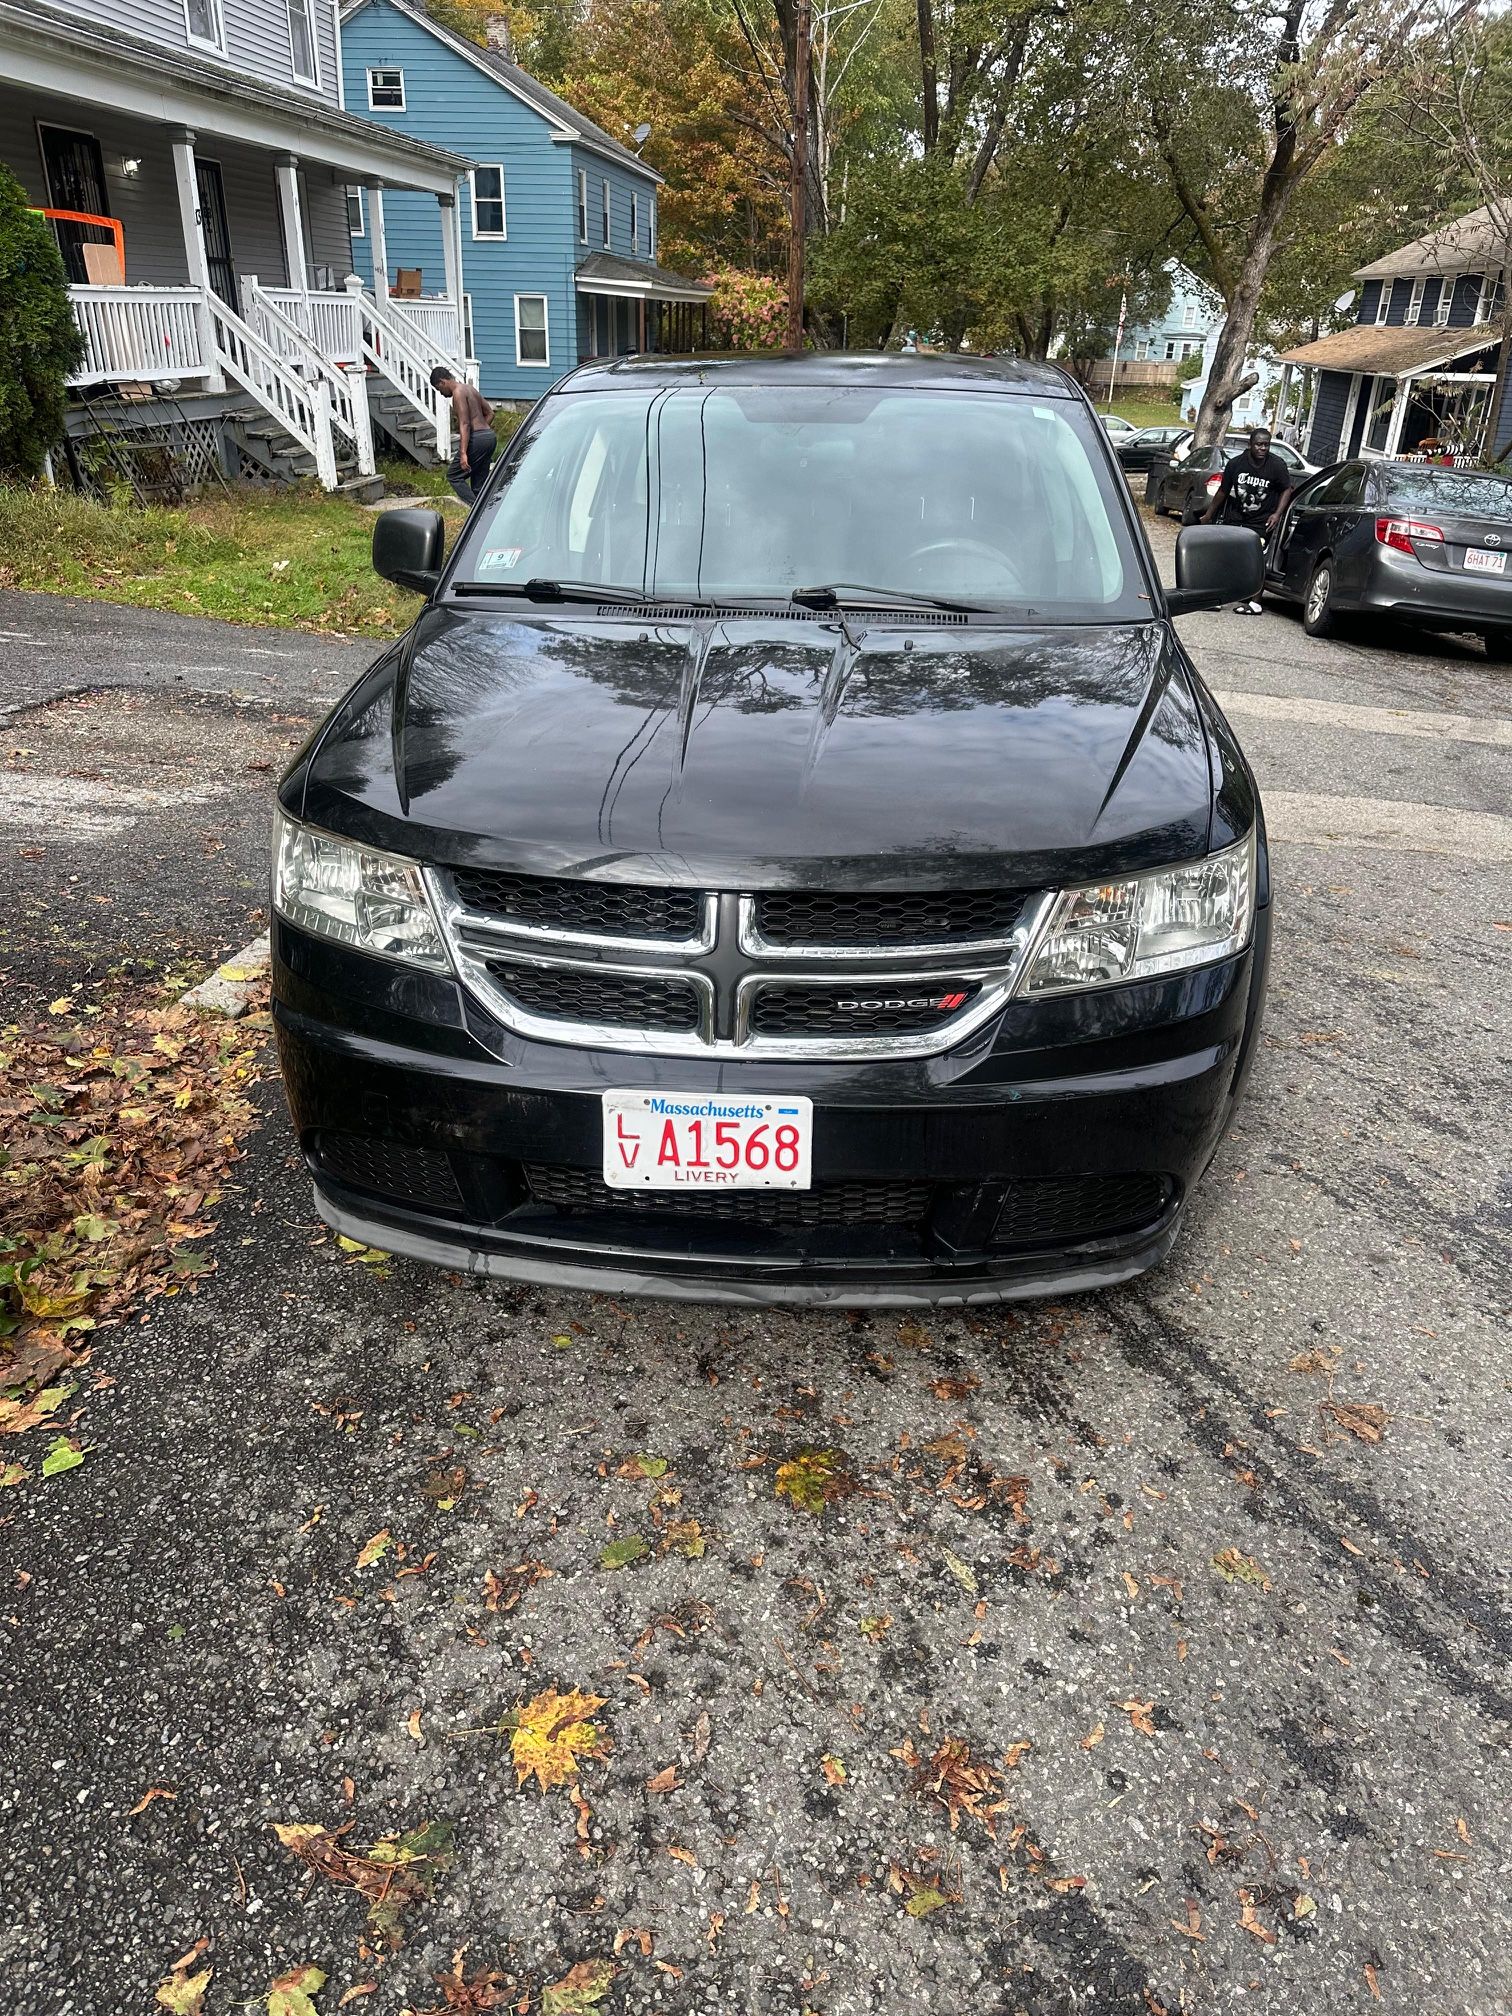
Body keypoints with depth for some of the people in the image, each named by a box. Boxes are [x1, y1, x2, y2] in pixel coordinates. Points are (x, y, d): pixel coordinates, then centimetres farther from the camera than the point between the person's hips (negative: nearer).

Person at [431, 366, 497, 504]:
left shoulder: (458, 392, -9)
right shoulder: (470, 388, 19)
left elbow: (465, 424, -19)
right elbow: (490, 413, 24)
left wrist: (463, 453, -24)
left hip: (476, 439, -9)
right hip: (490, 436, 9)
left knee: (454, 476, -2)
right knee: (479, 483, 11)